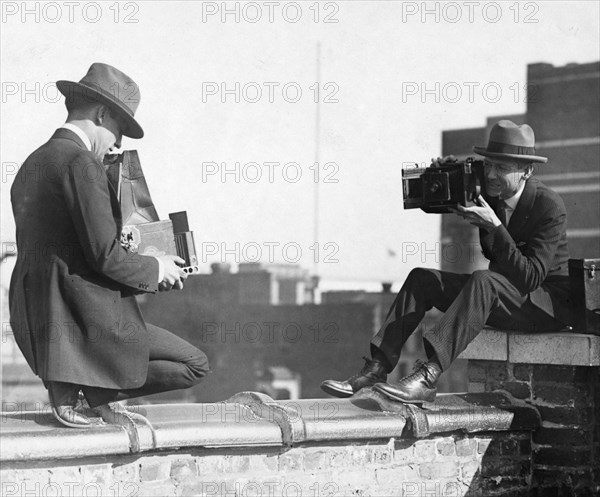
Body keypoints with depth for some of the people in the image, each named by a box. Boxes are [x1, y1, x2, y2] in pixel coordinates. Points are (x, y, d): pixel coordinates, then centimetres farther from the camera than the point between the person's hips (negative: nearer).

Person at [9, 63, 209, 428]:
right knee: (195, 365, 1)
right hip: (85, 320, -10)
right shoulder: (81, 163, -15)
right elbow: (105, 256, -20)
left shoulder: (31, 165, 14)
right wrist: (155, 269, -1)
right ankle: (93, 386, -4)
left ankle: (67, 384, 13)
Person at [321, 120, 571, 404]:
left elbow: (529, 277, -29)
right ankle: (376, 369, -19)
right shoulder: (489, 192, 0)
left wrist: (495, 226, -34)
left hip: (548, 302, -8)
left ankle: (427, 378, -48)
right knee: (421, 278, -8)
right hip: (496, 294, 8)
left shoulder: (550, 207, -21)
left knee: (483, 280, -37)